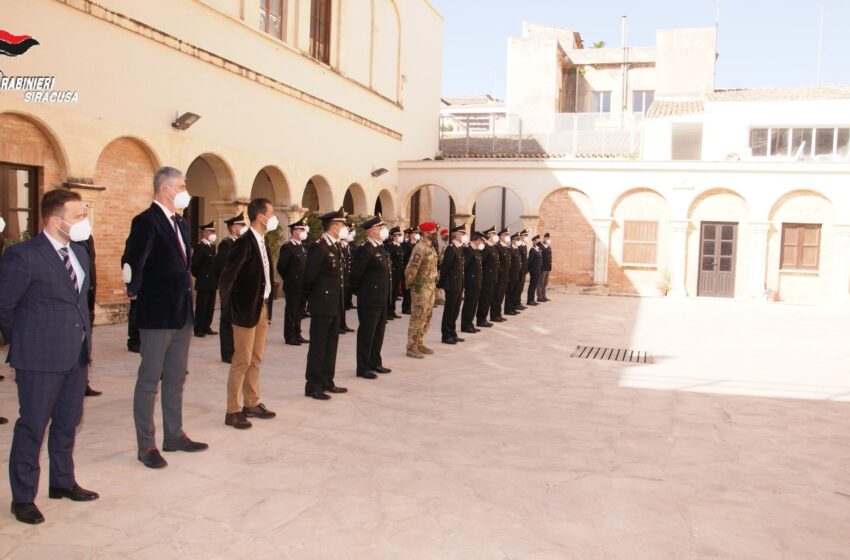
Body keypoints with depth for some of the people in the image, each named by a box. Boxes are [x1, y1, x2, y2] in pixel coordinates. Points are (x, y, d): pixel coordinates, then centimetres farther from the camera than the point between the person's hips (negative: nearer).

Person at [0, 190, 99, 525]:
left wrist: (84, 339, 11)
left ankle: (62, 482, 34)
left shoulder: (79, 252, 10)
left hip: (77, 355, 7)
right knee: (32, 427, 4)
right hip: (41, 359, -7)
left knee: (67, 423, 18)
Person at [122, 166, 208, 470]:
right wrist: (135, 291, -11)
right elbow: (132, 261, -22)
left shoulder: (181, 223, 13)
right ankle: (146, 446, 11)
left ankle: (174, 435, 28)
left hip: (182, 314, 8)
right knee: (149, 381, 2)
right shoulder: (146, 221, -14)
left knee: (176, 379, 16)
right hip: (157, 314, -8)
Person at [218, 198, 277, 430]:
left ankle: (252, 404, 27)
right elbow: (227, 277, -18)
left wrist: (267, 304, 11)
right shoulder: (244, 243, -17)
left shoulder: (264, 241, 10)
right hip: (246, 309, -8)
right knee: (242, 361, -2)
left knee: (256, 359, 15)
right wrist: (230, 308, -13)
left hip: (263, 307, 8)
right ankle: (233, 411, 8)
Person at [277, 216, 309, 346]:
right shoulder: (287, 247, -13)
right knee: (291, 311, 0)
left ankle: (297, 334, 22)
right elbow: (281, 267, -15)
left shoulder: (302, 247, 13)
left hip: (302, 286, 8)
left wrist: (305, 282, 11)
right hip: (292, 287, -8)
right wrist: (289, 279, -4)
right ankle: (289, 337, 8)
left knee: (298, 311, 14)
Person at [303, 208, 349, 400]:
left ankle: (327, 381, 24)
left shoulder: (335, 246, 12)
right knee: (318, 346, -1)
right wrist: (311, 298, -3)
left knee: (331, 344, 14)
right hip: (322, 305, -9)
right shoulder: (319, 247, -16)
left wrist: (338, 297, 10)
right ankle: (313, 386, 6)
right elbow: (310, 276, -14)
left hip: (334, 305, 9)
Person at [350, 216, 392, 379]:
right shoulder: (365, 249, -17)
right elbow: (355, 274, -17)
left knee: (378, 332, 17)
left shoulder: (381, 248, 13)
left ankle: (375, 362, 29)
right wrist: (358, 291, -5)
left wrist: (386, 295, 15)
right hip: (369, 300, -9)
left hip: (381, 299, 9)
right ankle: (363, 368, 8)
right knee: (366, 333, -1)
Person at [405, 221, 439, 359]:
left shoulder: (430, 247, 11)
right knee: (418, 318, -4)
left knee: (427, 317, 15)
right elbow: (411, 268, -21)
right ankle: (411, 348, 3)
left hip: (430, 286, 9)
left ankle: (420, 344, 25)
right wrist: (410, 284, -11)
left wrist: (433, 284, 15)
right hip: (421, 287, -9)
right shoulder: (420, 248, -19)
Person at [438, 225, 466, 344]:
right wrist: (441, 284, -12)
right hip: (452, 285, -8)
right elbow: (444, 267, -15)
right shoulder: (451, 248, -15)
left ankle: (452, 334, 23)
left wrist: (462, 285, 12)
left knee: (455, 311, 14)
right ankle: (446, 336, 8)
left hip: (459, 285, 8)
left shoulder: (460, 248, 12)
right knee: (449, 311, 0)